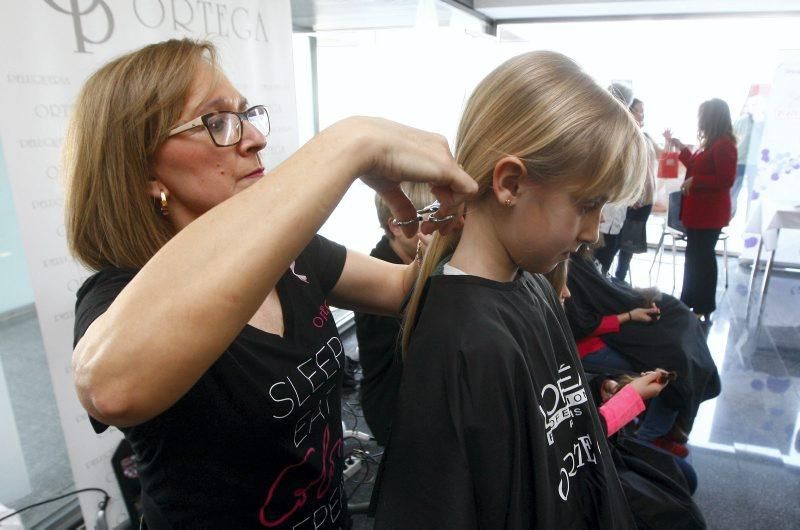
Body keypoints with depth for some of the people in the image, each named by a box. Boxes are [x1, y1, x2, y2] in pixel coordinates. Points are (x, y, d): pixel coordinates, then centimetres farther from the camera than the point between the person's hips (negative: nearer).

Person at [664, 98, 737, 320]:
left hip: (710, 213, -10)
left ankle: (704, 307, 8)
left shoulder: (724, 144, -17)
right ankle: (689, 301, 26)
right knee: (694, 255, 15)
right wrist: (679, 146, 23)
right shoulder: (710, 143, 14)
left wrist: (694, 182, -19)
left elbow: (726, 180, -22)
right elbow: (696, 167, 26)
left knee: (703, 257, -3)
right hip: (699, 210, 10)